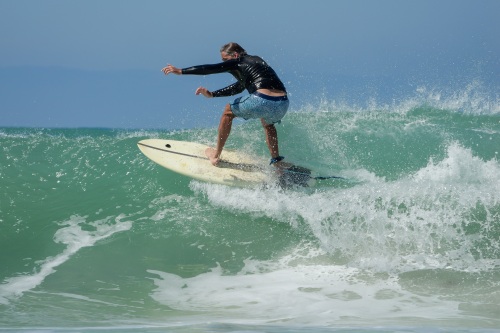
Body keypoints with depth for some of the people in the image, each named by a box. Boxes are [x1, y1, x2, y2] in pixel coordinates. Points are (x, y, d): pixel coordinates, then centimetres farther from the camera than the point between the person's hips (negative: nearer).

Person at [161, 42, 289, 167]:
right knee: (267, 123, 41)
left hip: (263, 100, -7)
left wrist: (181, 71, 9)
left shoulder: (238, 63, 8)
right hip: (283, 104, 7)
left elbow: (210, 69, 5)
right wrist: (212, 94, 34)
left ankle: (216, 155, 24)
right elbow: (239, 87, 36)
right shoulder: (256, 60, 31)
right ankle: (276, 161, 27)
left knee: (228, 112, 19)